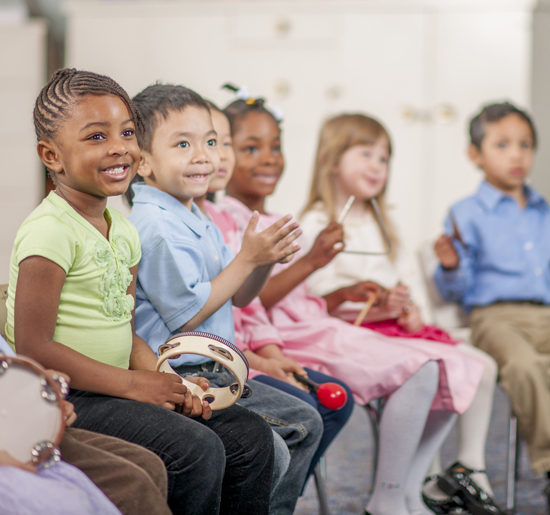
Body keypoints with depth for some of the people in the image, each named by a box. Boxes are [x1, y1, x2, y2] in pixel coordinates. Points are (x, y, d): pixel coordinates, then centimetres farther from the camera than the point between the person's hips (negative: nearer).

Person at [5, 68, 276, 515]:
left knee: (250, 434, 4)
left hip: (112, 390, 9)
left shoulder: (123, 231, 11)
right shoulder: (50, 232, -16)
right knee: (196, 450, -24)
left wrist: (164, 380, -4)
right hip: (65, 399, -9)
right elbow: (33, 348, -20)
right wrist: (134, 384, -17)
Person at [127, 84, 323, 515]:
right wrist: (247, 258, -18)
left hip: (214, 373, 10)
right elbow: (186, 316, -21)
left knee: (304, 422, 15)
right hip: (176, 379, -10)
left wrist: (267, 259, -2)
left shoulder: (199, 222, 13)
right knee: (268, 451, -19)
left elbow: (238, 296, 18)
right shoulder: (154, 227, -19)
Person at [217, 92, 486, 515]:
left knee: (451, 372, 3)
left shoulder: (274, 224, 22)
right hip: (289, 342, -10)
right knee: (421, 372, -25)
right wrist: (310, 262, -26)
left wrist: (345, 295, 12)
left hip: (320, 331, 10)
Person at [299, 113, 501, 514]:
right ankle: (431, 482, -18)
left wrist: (415, 309, -2)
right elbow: (319, 288, -15)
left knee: (482, 365, 0)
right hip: (355, 328, -8)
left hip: (400, 322, 9)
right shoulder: (318, 224, -4)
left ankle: (471, 467, 6)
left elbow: (407, 270, 19)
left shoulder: (379, 223, 24)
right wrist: (377, 303, -23)